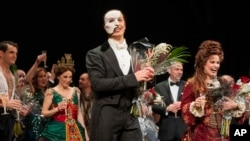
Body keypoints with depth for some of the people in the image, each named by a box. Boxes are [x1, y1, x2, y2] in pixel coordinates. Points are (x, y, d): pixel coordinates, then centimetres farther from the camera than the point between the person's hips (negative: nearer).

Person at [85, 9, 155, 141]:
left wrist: (146, 77, -4)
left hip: (131, 117, 4)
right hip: (107, 117, -3)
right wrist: (132, 78, -16)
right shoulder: (96, 54, 1)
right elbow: (97, 83, -13)